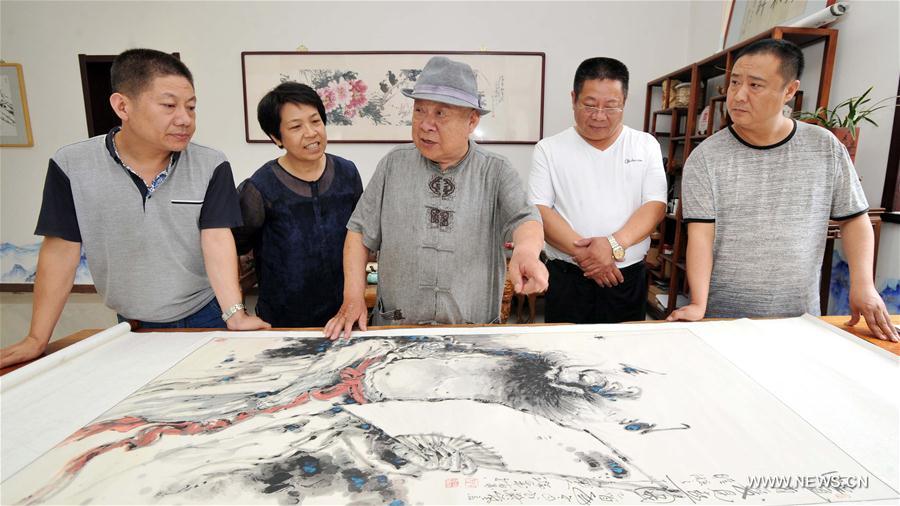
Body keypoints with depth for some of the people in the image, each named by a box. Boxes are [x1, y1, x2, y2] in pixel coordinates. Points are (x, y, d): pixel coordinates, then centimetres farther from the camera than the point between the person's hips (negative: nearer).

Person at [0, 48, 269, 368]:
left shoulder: (212, 166, -12)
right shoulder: (71, 166, -10)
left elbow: (217, 241, -16)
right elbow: (61, 252, -6)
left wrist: (235, 316, -27)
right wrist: (37, 339, -5)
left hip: (206, 318, 0)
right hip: (132, 327, 1)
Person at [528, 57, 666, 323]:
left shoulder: (646, 145, 7)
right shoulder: (549, 149, 1)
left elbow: (656, 205, -1)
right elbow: (539, 210, -7)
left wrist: (614, 245, -18)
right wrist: (583, 252, -18)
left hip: (628, 277, 2)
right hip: (566, 278, -1)